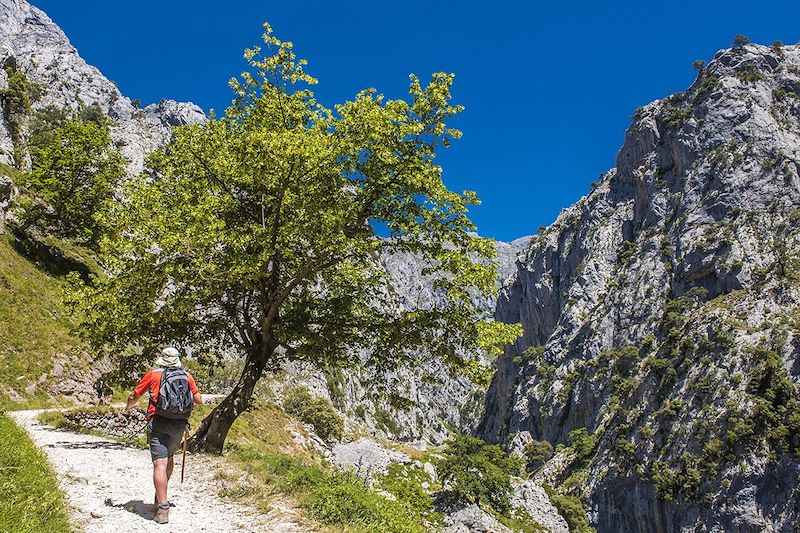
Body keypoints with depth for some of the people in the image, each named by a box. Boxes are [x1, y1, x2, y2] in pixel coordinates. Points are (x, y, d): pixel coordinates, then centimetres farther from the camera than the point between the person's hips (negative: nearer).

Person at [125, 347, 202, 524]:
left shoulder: (153, 374, 4)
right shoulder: (187, 376, 9)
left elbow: (134, 396, 12)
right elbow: (198, 400, 11)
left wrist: (128, 407, 35)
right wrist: (189, 400, 35)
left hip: (157, 422, -3)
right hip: (179, 423, 3)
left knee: (160, 463, -8)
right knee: (169, 457, 25)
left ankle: (162, 508, -16)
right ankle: (160, 496, 37)